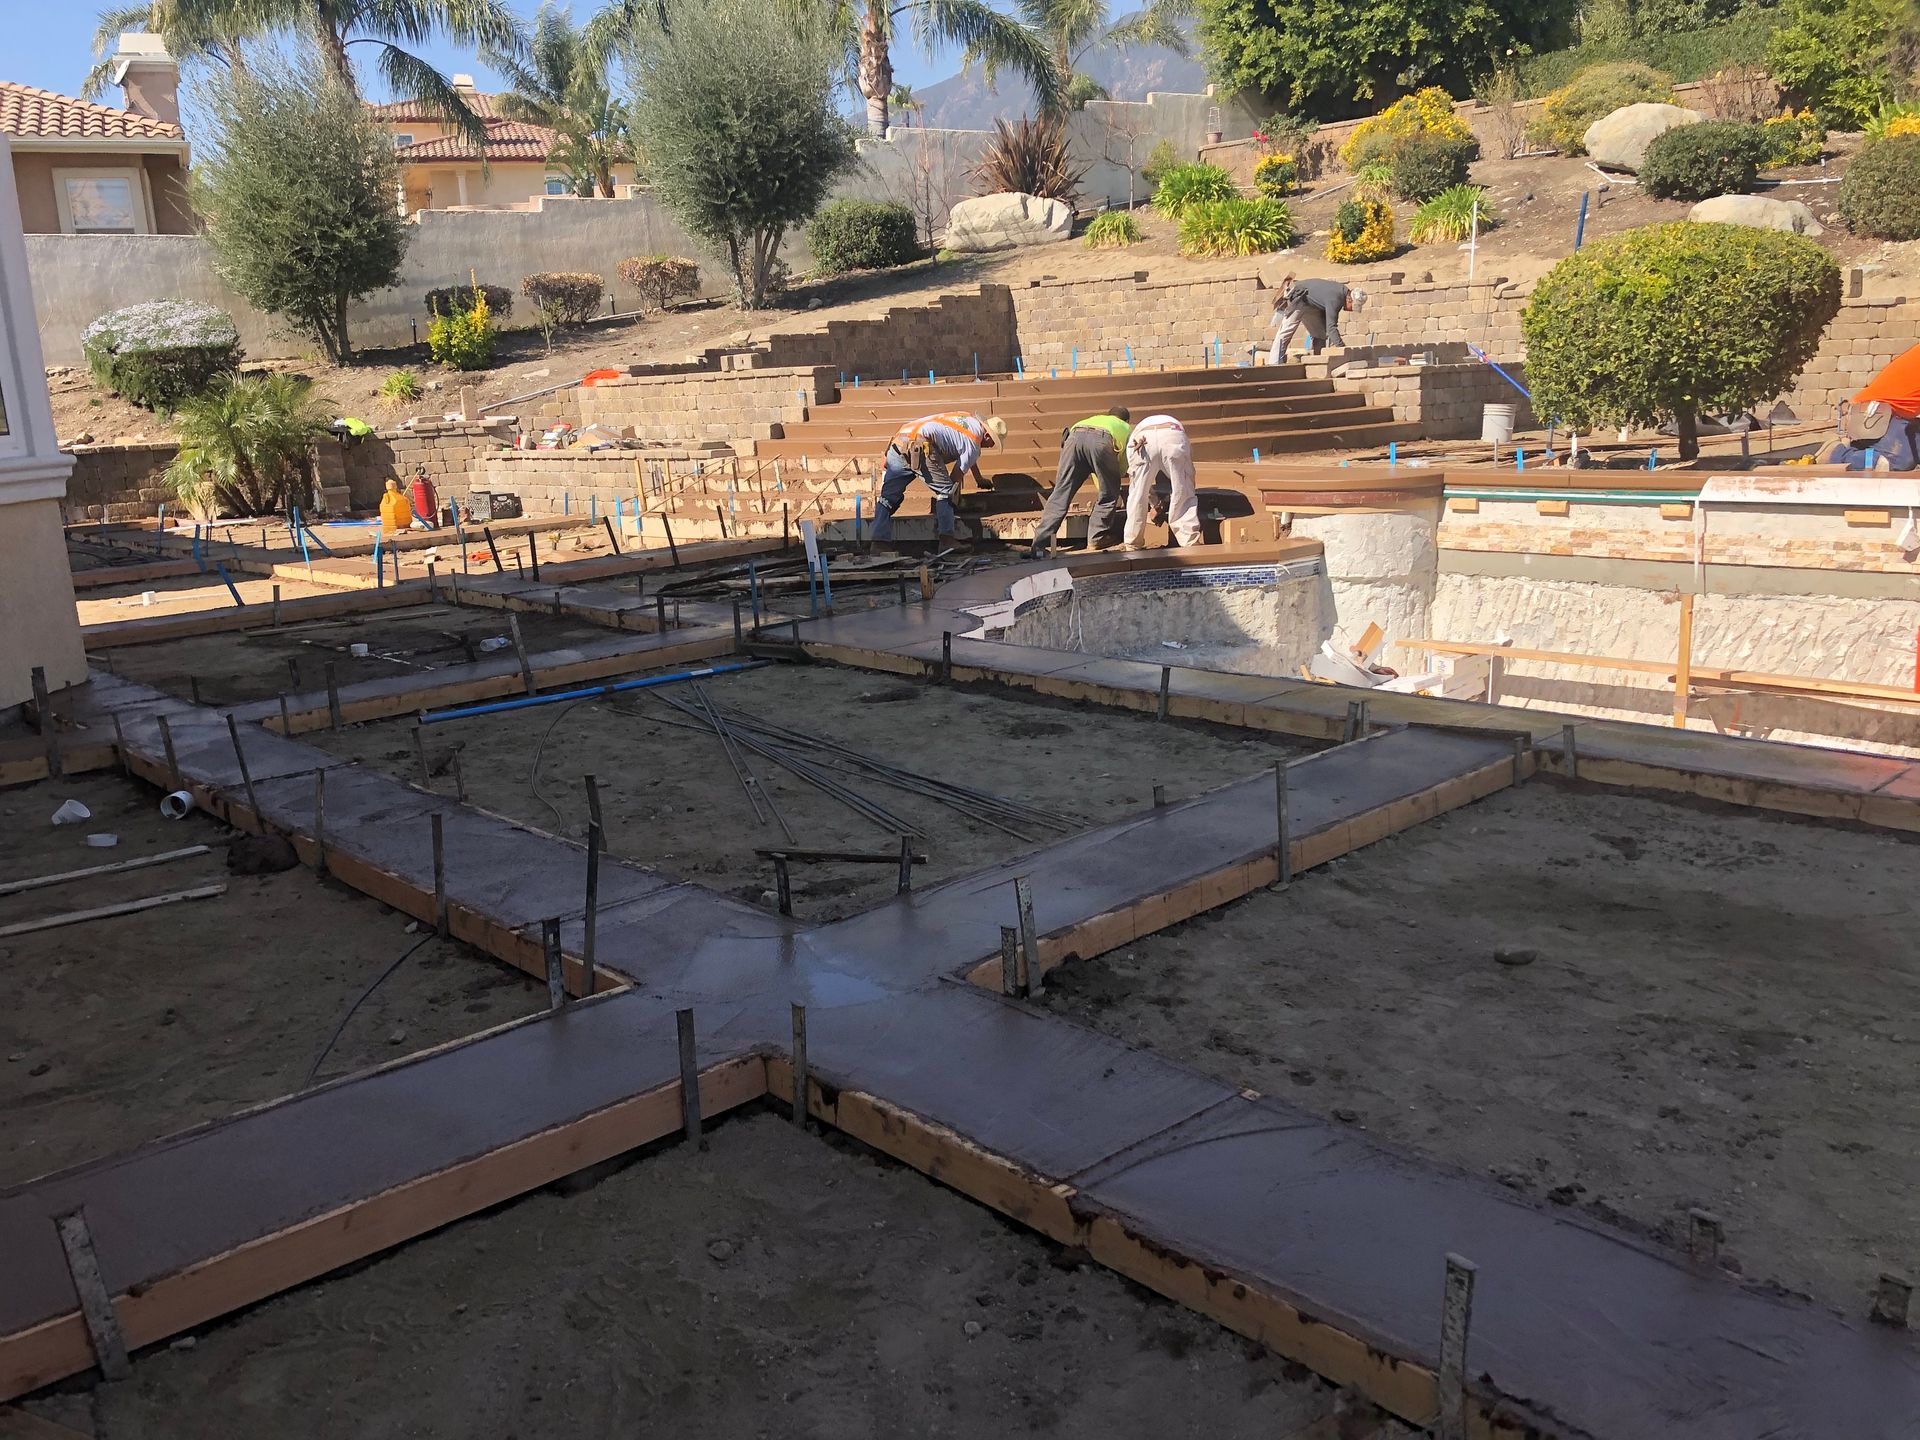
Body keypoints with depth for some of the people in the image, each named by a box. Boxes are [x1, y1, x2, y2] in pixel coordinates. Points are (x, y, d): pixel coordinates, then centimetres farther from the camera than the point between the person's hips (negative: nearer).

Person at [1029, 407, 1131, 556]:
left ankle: (1039, 544, -6)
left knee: (1060, 493, 2)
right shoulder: (1127, 429, 40)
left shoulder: (1097, 418, 49)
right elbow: (1123, 469, 40)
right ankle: (1096, 539, 16)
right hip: (1102, 441, -3)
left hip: (1074, 436, 3)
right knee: (1109, 494, 18)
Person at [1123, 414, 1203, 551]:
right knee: (1183, 495, 12)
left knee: (1137, 496, 15)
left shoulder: (1136, 433, 44)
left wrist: (1155, 504, 48)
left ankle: (1132, 545, 20)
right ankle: (1191, 543, 9)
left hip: (1143, 442, 0)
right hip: (1174, 439, 0)